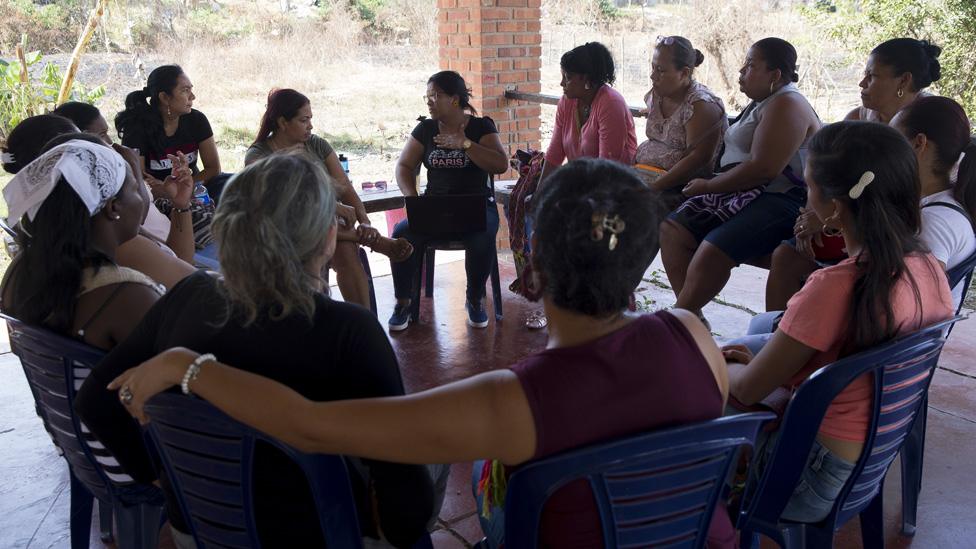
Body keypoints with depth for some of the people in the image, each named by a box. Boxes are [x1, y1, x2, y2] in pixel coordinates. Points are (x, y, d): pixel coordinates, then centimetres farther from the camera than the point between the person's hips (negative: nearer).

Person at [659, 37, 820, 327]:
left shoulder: (786, 105, -11)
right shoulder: (761, 102, 21)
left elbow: (763, 169, -21)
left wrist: (709, 185, -11)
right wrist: (710, 185, 1)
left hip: (779, 200, -10)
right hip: (745, 193, 10)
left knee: (714, 249, -30)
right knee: (672, 230, -7)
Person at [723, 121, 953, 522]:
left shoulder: (834, 288, -30)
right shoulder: (929, 269, -7)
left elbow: (746, 390, -19)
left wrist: (718, 366, 2)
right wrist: (766, 359, 5)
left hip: (818, 481, -8)